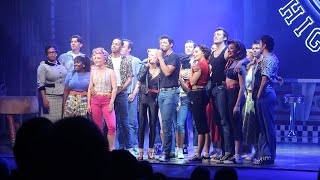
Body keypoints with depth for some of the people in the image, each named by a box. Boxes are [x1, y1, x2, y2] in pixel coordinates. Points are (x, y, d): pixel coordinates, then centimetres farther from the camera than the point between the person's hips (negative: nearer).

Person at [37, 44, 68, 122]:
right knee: (51, 120, -7)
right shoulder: (43, 66, -3)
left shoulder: (62, 64, 10)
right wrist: (44, 99, -15)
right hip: (50, 97, -4)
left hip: (63, 97, 4)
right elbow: (41, 85, -8)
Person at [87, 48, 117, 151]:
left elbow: (114, 88, -4)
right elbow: (90, 89, 12)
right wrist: (88, 104, 5)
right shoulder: (93, 72, 12)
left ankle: (111, 149, -7)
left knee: (111, 125, -15)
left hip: (107, 100, -3)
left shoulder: (110, 72, 2)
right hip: (95, 100, 4)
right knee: (98, 126, 4)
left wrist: (111, 102, -13)